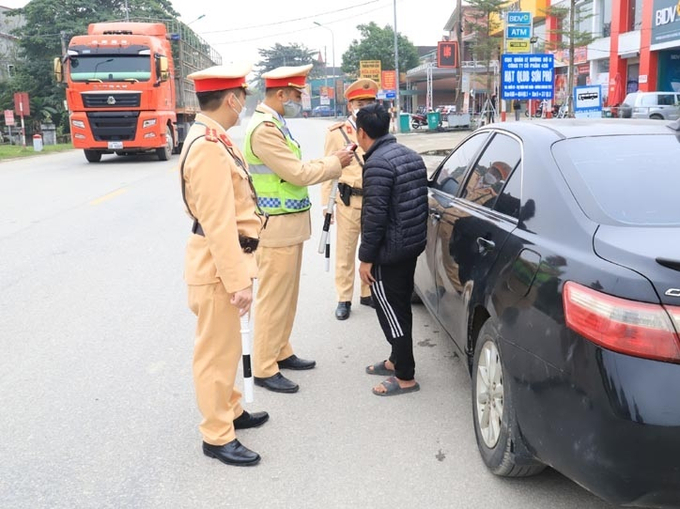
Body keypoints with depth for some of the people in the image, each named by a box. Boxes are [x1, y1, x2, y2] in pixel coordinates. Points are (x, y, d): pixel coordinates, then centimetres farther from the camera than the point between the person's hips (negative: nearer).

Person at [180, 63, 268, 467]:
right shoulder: (208, 146, -22)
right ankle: (217, 436, 14)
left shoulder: (214, 138, 11)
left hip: (227, 257, 10)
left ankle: (230, 410, 38)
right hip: (217, 264, -10)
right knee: (216, 351, 1)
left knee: (227, 345, 22)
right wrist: (237, 280, -24)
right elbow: (218, 222, -25)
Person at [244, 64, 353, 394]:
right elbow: (298, 174, -19)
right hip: (276, 227, -10)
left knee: (287, 294, 18)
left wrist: (331, 163, 7)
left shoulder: (276, 124, 14)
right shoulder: (264, 128, -18)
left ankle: (281, 352, 30)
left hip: (290, 223, 10)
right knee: (273, 297, -3)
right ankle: (264, 369, 6)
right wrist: (334, 163, -8)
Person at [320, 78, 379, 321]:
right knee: (345, 252, 3)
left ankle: (368, 293, 28)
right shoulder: (336, 132, 0)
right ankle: (344, 299, 14)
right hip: (349, 200, -3)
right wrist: (326, 203, -3)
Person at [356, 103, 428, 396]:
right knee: (400, 306, 20)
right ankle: (397, 360, 34)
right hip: (412, 244, 10)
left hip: (389, 251, -9)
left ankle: (405, 377, 8)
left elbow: (375, 215, -22)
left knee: (391, 310, 0)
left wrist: (366, 258, -15)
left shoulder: (377, 163, -18)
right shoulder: (410, 155, 11)